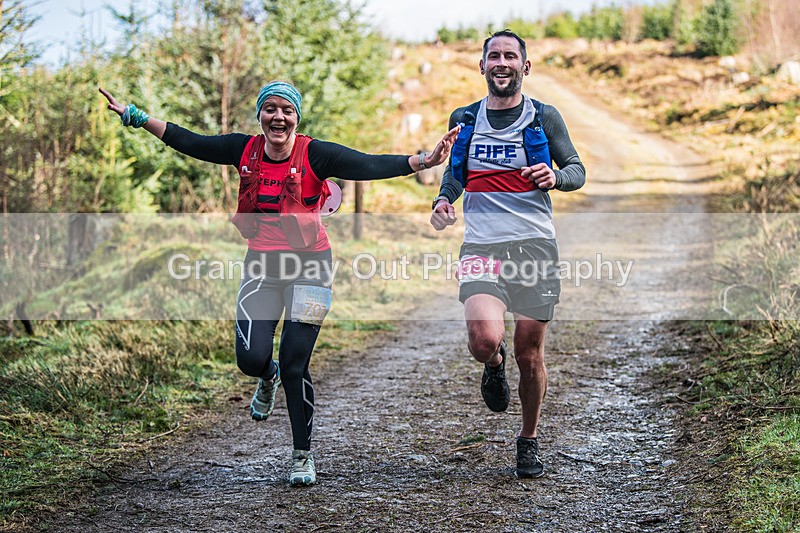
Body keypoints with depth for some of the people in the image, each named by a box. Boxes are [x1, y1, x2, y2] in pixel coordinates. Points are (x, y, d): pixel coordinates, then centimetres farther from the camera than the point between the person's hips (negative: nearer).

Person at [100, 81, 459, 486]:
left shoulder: (315, 155, -12)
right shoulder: (245, 150, -2)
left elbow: (371, 166, -22)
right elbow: (189, 142, 9)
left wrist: (421, 161, -35)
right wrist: (135, 116, 11)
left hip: (309, 266, -3)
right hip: (261, 266, 3)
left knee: (294, 365, -6)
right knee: (251, 358, -9)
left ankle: (303, 456, 15)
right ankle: (268, 377, 33)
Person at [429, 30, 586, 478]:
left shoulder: (544, 118, 5)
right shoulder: (464, 119, 12)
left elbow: (578, 171, 10)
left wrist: (555, 177, -13)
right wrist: (444, 198, 6)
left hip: (534, 244, -1)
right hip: (481, 246, 1)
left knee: (530, 356, 3)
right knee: (484, 340, -22)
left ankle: (530, 441, 26)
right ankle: (495, 365, 16)